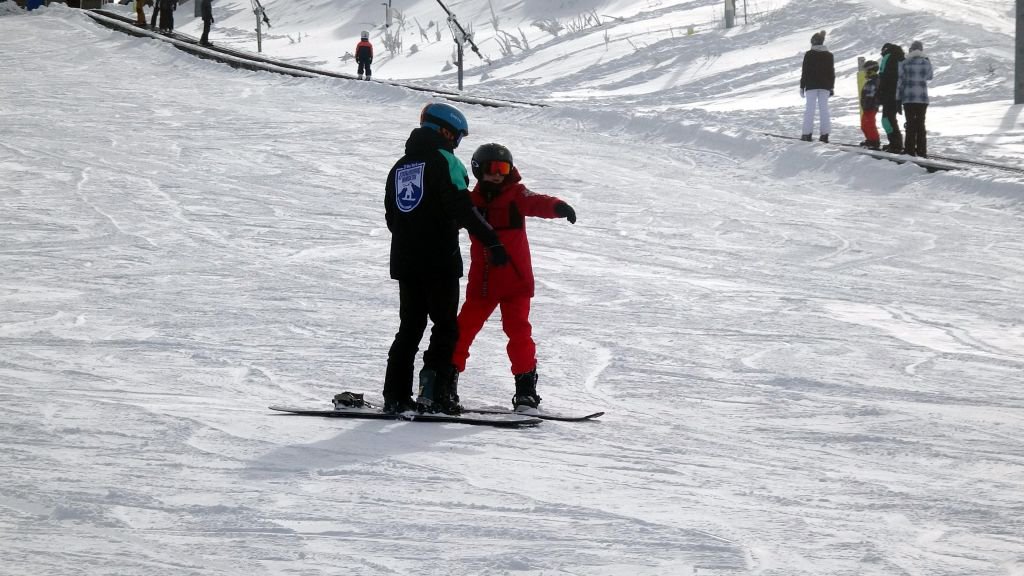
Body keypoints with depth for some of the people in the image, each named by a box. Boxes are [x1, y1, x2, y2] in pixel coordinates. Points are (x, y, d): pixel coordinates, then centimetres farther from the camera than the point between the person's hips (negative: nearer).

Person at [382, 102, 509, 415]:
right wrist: (492, 240, -18)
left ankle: (396, 396, 7)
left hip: (405, 260, 7)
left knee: (410, 327, 12)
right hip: (441, 260, -7)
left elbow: (392, 217, 21)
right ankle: (436, 392, -11)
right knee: (446, 327, -1)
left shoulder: (400, 167, 16)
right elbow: (462, 208, -18)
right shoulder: (444, 161, -7)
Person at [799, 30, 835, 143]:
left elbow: (804, 72, -5)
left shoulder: (809, 54, -6)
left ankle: (807, 133, -5)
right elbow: (832, 72, 10)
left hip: (811, 86, -3)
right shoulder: (829, 55, 7)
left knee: (809, 109, -1)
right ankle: (825, 134, -1)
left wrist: (802, 86, 1)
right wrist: (832, 87, 17)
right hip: (825, 86, 3)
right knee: (824, 109, 4)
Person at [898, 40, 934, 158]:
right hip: (923, 98, 2)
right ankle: (921, 151, 5)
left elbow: (900, 80, -4)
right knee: (921, 124, 8)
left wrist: (898, 97, 1)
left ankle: (910, 150, -2)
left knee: (910, 124, 2)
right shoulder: (926, 63, 1)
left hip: (908, 98, -2)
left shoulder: (904, 63, -4)